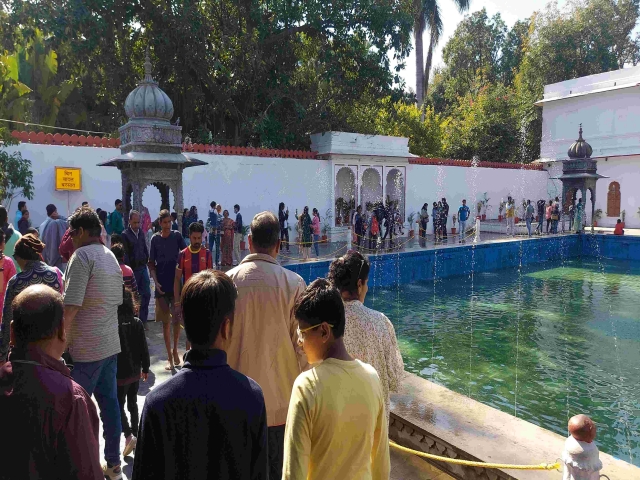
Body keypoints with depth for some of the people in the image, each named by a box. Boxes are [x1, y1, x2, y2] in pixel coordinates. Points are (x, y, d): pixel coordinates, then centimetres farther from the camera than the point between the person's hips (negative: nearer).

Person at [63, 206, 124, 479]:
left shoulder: (82, 255, -12)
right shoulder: (111, 257, 13)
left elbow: (71, 306, -19)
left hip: (85, 348, -8)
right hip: (110, 344, 8)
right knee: (109, 402, 14)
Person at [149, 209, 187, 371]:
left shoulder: (177, 236, 1)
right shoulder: (155, 239, 2)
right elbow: (151, 264, 5)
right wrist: (155, 281, -8)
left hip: (176, 284, 0)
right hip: (162, 286, 0)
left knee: (177, 320, 4)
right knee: (166, 322, 5)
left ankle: (175, 350, 26)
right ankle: (169, 357, 14)